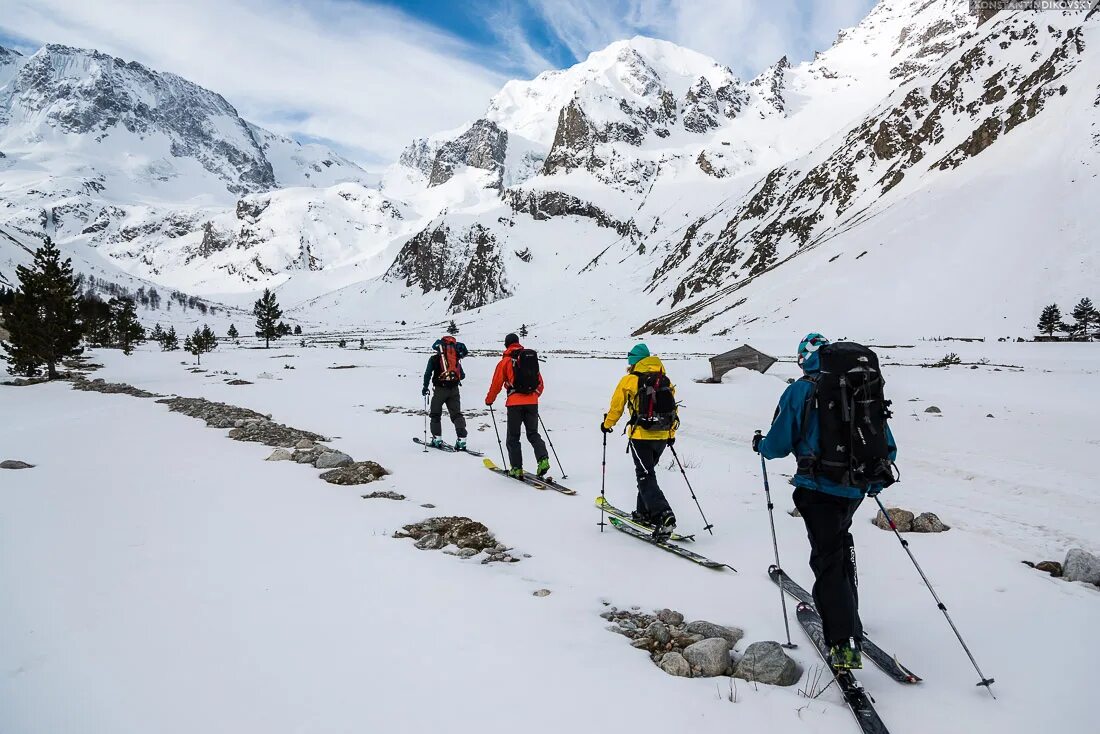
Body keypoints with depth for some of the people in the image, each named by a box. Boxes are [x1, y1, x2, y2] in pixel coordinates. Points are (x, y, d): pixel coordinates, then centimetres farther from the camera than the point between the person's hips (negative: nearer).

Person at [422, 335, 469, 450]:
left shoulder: (434, 358, 4)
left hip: (440, 389, -2)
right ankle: (461, 439, -6)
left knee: (435, 414, 13)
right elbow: (462, 375, 14)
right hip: (454, 389, 3)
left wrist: (425, 387, 9)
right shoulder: (456, 358, 12)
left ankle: (437, 439, 9)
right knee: (456, 414, 6)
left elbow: (428, 373, -2)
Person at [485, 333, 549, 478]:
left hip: (515, 402, -4)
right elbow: (540, 383, 16)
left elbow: (496, 383, 1)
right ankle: (543, 459, -8)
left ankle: (517, 468, 4)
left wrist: (489, 400, 17)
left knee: (513, 437, 8)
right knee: (533, 434, 14)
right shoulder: (532, 357, 11)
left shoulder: (505, 360, -2)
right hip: (532, 402, 4)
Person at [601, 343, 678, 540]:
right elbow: (672, 408, 14)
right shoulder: (665, 381, 11)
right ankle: (645, 512, 28)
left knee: (646, 477, -5)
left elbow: (616, 405, 4)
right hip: (662, 436, 6)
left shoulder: (629, 380, -3)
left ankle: (664, 516, -21)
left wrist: (607, 424, 20)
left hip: (641, 436, -6)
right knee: (647, 472, 22)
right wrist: (671, 433, 24)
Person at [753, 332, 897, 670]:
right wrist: (876, 481, 25)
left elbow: (779, 444, -6)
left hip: (818, 489, -5)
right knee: (841, 544, 28)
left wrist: (760, 445, 17)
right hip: (855, 489, 5)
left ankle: (845, 643, -5)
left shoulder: (799, 391, -6)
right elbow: (887, 445, 9)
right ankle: (845, 612, 41)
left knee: (827, 557, 1)